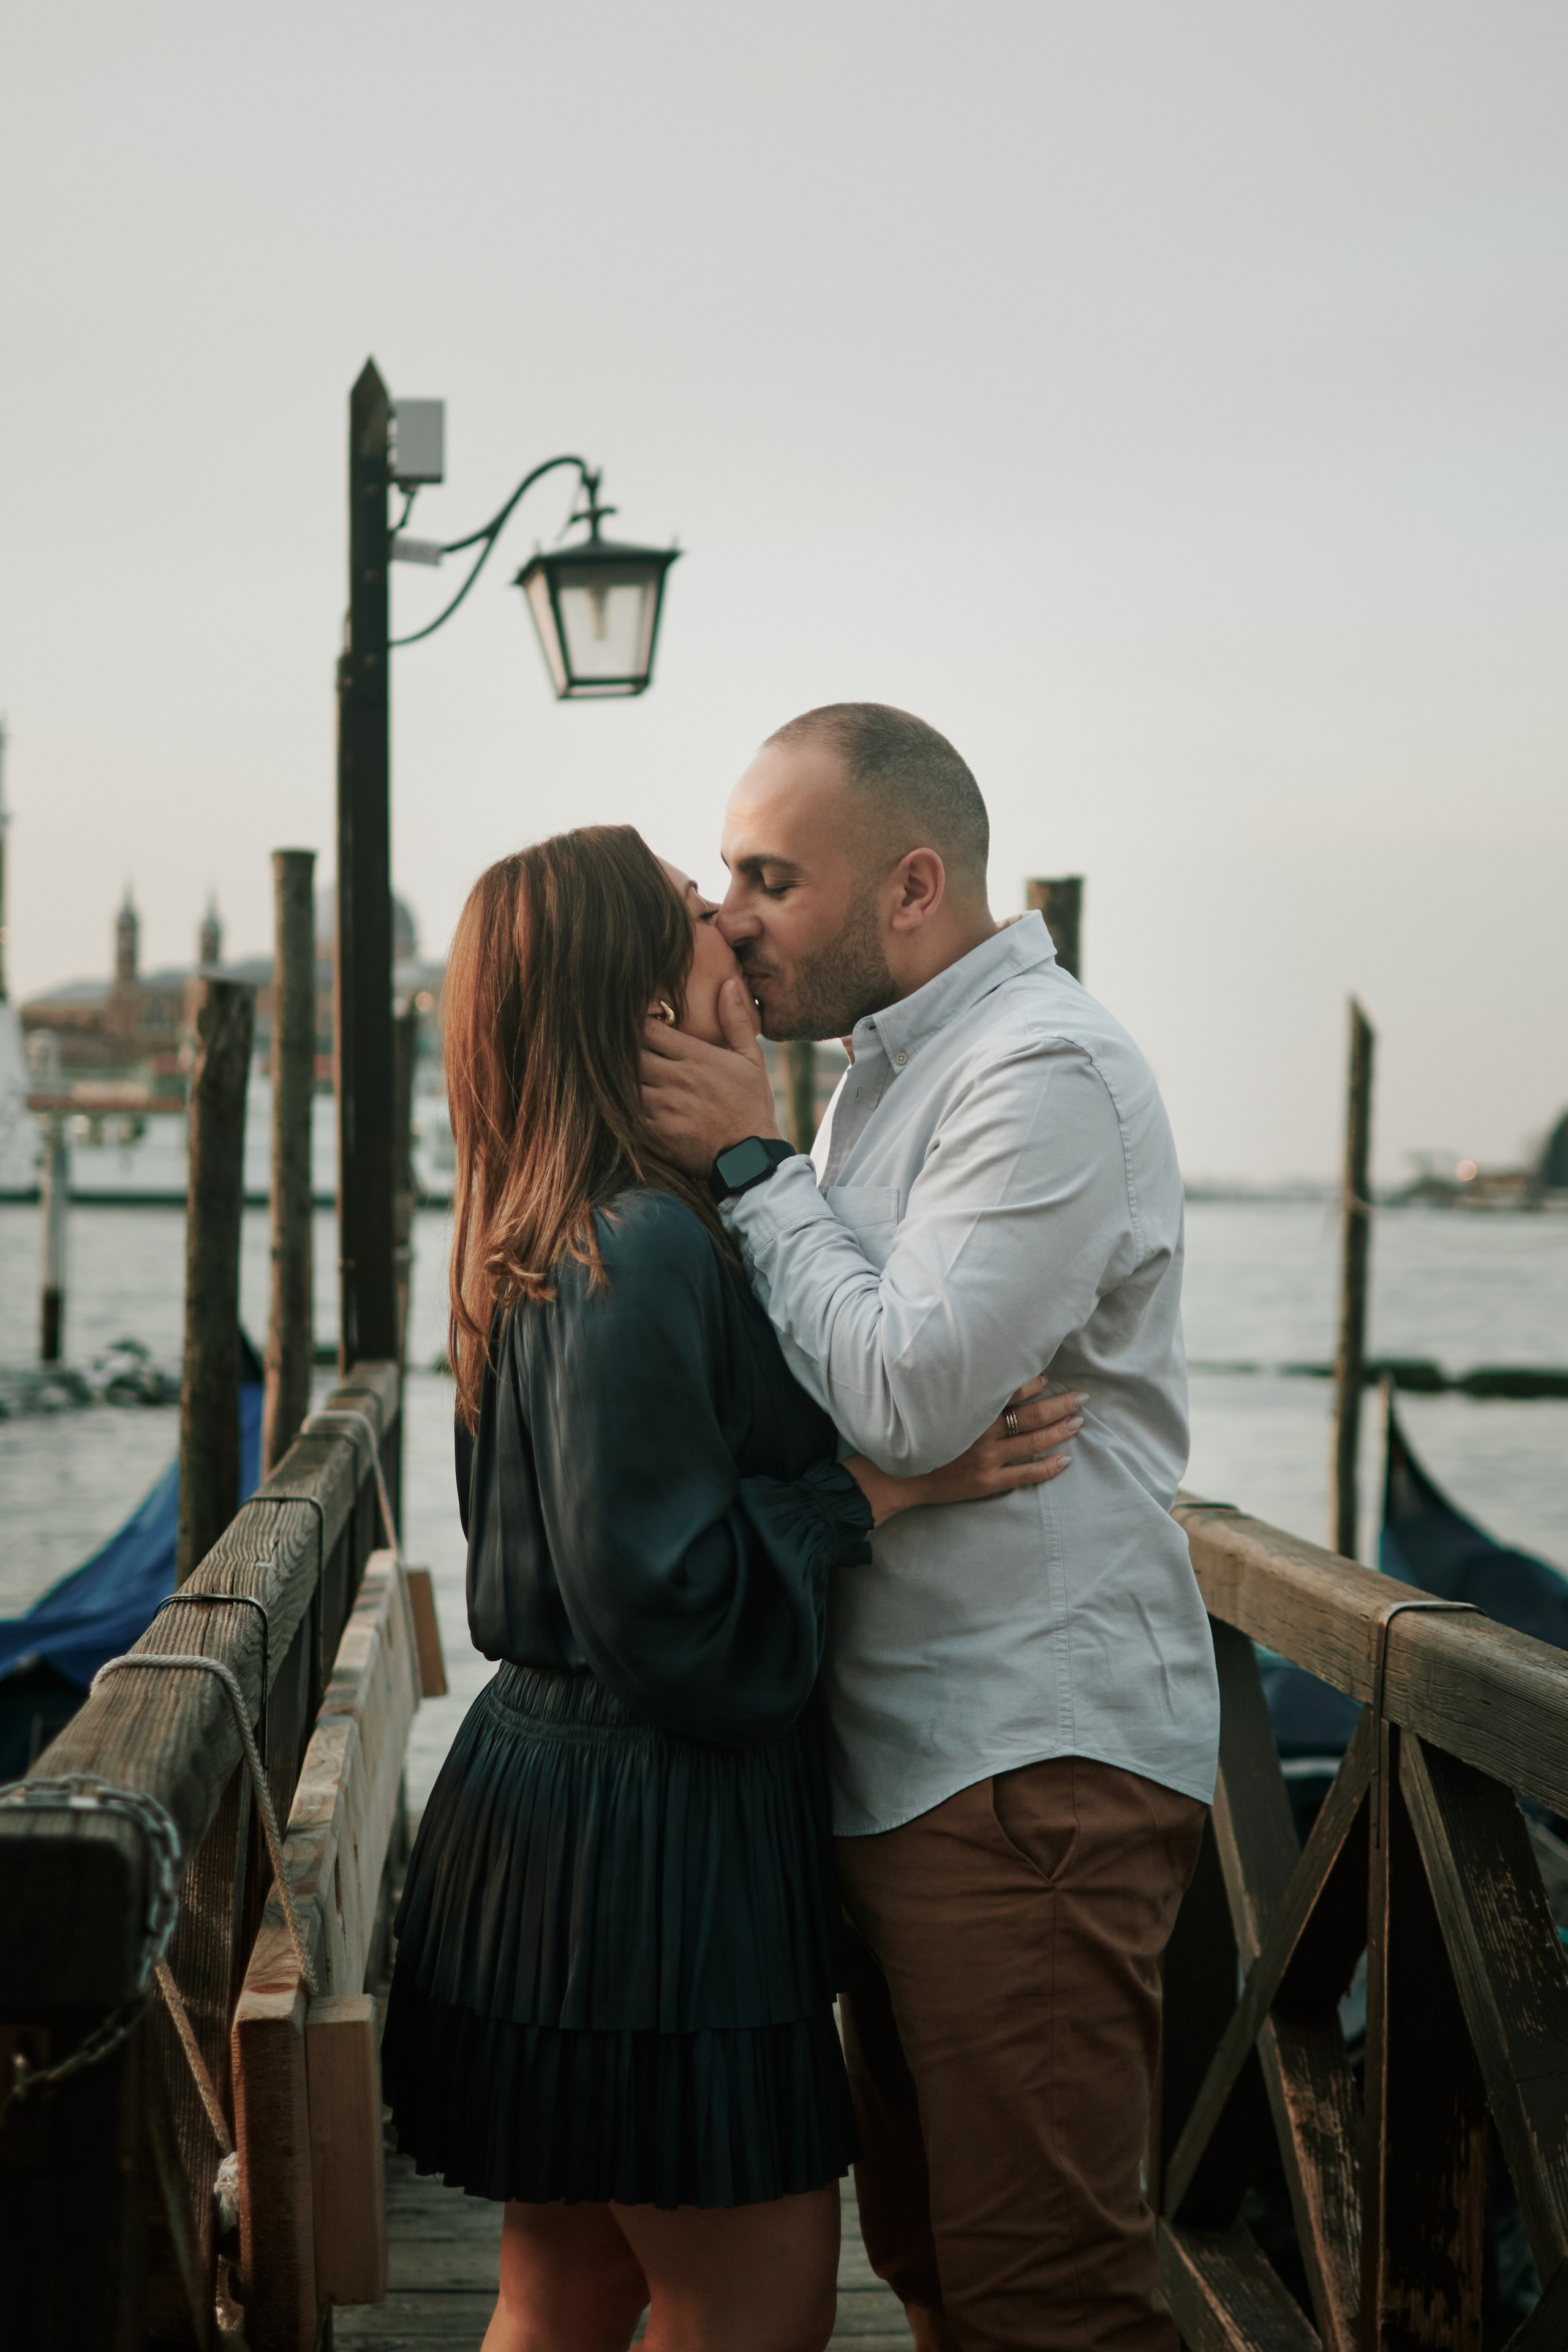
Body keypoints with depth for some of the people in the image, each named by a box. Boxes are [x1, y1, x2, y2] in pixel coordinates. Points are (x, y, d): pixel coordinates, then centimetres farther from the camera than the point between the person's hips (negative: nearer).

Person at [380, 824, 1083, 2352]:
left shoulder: (555, 1235, 9)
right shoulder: (640, 1252, -22)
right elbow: (668, 1588, -24)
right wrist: (884, 1484, -16)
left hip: (547, 1797, 10)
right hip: (655, 1836, -10)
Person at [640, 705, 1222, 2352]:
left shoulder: (1046, 1072, -14)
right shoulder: (892, 1070, 18)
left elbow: (902, 1396, -22)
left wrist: (751, 1162, -14)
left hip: (1032, 1768, -10)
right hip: (905, 1763, 10)